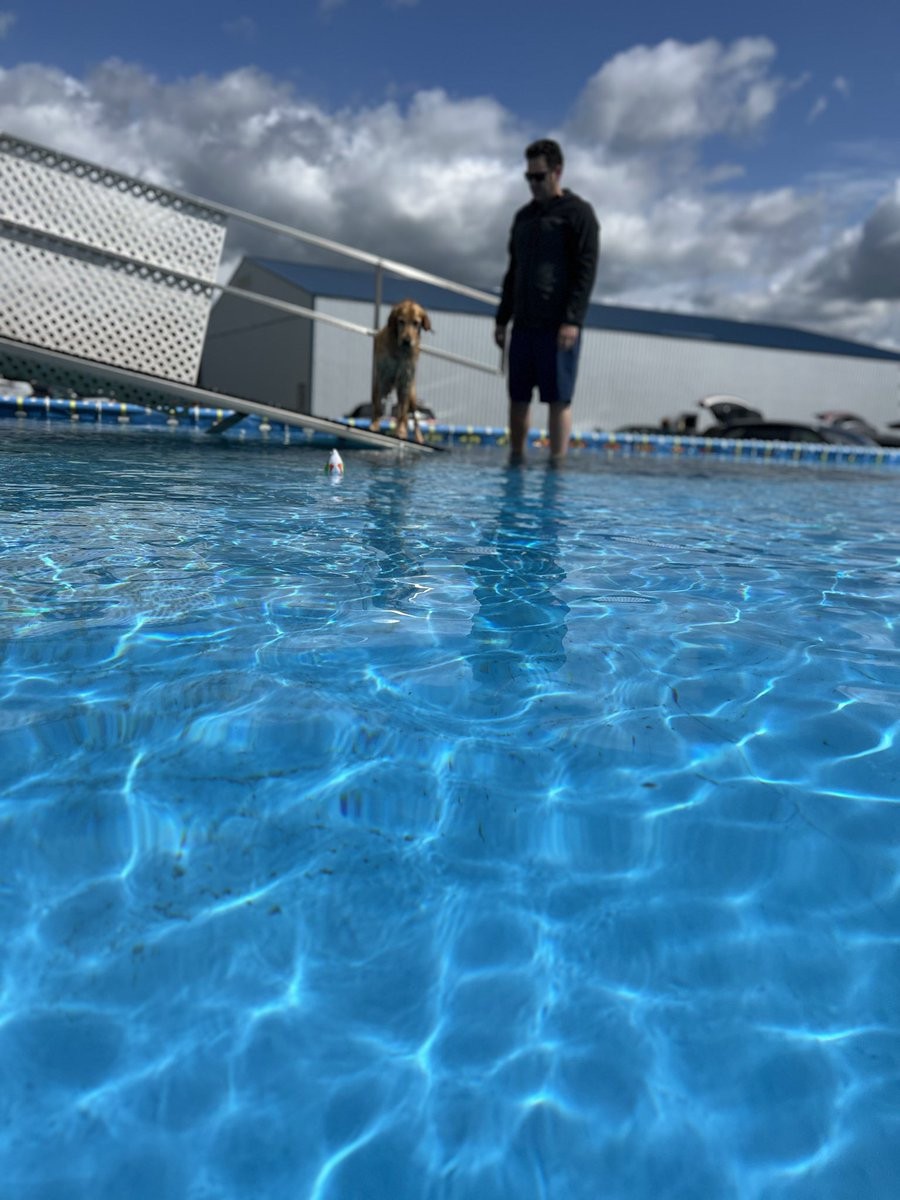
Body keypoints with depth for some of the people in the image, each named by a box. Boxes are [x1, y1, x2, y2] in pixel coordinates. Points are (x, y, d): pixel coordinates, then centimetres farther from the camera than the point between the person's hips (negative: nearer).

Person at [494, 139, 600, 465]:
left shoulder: (578, 213, 1)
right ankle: (515, 460, 12)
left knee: (558, 400, -6)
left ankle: (556, 464, -2)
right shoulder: (523, 216, 20)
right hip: (524, 325, 6)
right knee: (518, 398, 5)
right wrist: (502, 319, 14)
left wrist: (573, 320, -17)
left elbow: (586, 270, -7)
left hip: (558, 326, -6)